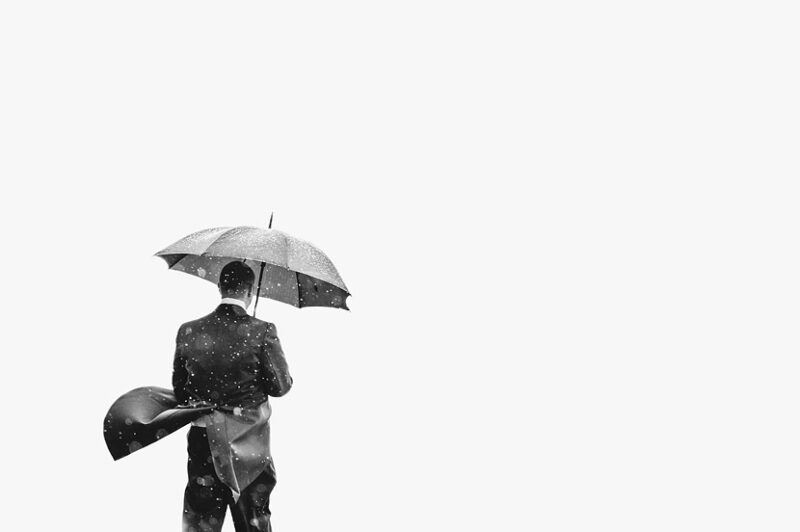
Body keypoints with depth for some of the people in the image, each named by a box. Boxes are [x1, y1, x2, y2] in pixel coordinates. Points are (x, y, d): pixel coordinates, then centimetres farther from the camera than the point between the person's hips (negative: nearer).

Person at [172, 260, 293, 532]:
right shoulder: (262, 332, -13)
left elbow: (179, 390, 5)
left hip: (204, 442, 2)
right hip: (250, 447, -2)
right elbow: (280, 386, -7)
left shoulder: (188, 332, -3)